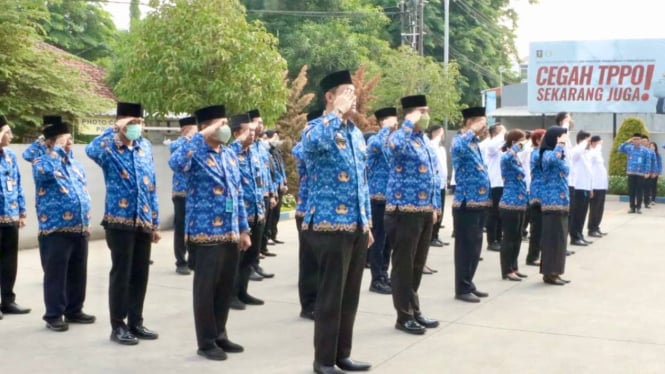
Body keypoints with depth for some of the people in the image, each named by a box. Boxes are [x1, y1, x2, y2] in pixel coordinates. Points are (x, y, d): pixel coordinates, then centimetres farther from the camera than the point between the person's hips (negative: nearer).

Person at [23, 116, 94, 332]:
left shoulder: (75, 164, 15)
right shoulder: (42, 161, -5)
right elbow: (45, 171, -26)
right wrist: (57, 149, -17)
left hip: (79, 229, 6)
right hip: (56, 230, -6)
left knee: (78, 273, 13)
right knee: (56, 275, 0)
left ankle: (74, 311, 25)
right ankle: (54, 316, 9)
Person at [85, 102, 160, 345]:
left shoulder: (145, 147, 12)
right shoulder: (109, 149, -5)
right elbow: (91, 151, -31)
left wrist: (155, 222, 13)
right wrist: (115, 129, -24)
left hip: (143, 222, 5)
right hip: (119, 221, -5)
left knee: (140, 274, 11)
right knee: (121, 274, 1)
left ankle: (136, 322, 22)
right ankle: (118, 326, 11)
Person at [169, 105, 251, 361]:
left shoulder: (230, 154, 13)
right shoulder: (196, 153, -9)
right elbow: (175, 163, -34)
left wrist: (243, 229, 15)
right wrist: (201, 136, -28)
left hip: (231, 233, 7)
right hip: (206, 233, -7)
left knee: (226, 288, 14)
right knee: (206, 288, 2)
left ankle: (220, 335, 27)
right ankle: (206, 342, 13)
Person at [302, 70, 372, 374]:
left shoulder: (356, 133, 15)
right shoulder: (317, 127, -8)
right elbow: (313, 142, -36)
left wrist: (367, 222, 17)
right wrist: (337, 112, -22)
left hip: (356, 226, 7)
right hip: (330, 225, -7)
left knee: (350, 294, 13)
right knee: (331, 295, -1)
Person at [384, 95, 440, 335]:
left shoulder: (425, 140, 16)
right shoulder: (400, 137, -10)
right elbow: (394, 146, -38)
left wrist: (435, 206, 18)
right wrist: (409, 123, -24)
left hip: (425, 210, 8)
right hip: (404, 210, -8)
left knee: (417, 265, 15)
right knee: (403, 265, 0)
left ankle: (415, 311, 25)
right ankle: (404, 316, 8)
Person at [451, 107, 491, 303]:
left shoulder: (474, 142, 16)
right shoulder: (461, 141, -13)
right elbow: (457, 148, -40)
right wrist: (473, 130, -28)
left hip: (479, 202, 9)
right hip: (466, 204, -9)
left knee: (475, 247, 14)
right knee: (466, 247, -2)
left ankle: (469, 284, 24)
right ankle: (462, 289, 6)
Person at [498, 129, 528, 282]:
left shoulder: (516, 158, 15)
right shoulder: (507, 157, -13)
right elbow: (507, 157, -40)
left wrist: (526, 199, 21)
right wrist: (518, 146, -24)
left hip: (520, 204, 9)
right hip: (510, 204, -9)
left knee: (517, 238, 14)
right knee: (509, 238, -2)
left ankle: (513, 268, 23)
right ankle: (507, 271, 4)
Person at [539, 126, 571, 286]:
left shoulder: (560, 154, 17)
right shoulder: (548, 154, -13)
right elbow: (552, 159, -38)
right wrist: (560, 144, -28)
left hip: (561, 201, 10)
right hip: (553, 202, -10)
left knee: (559, 237, 11)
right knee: (553, 237, -6)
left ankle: (553, 272, 17)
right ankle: (549, 273, -1)